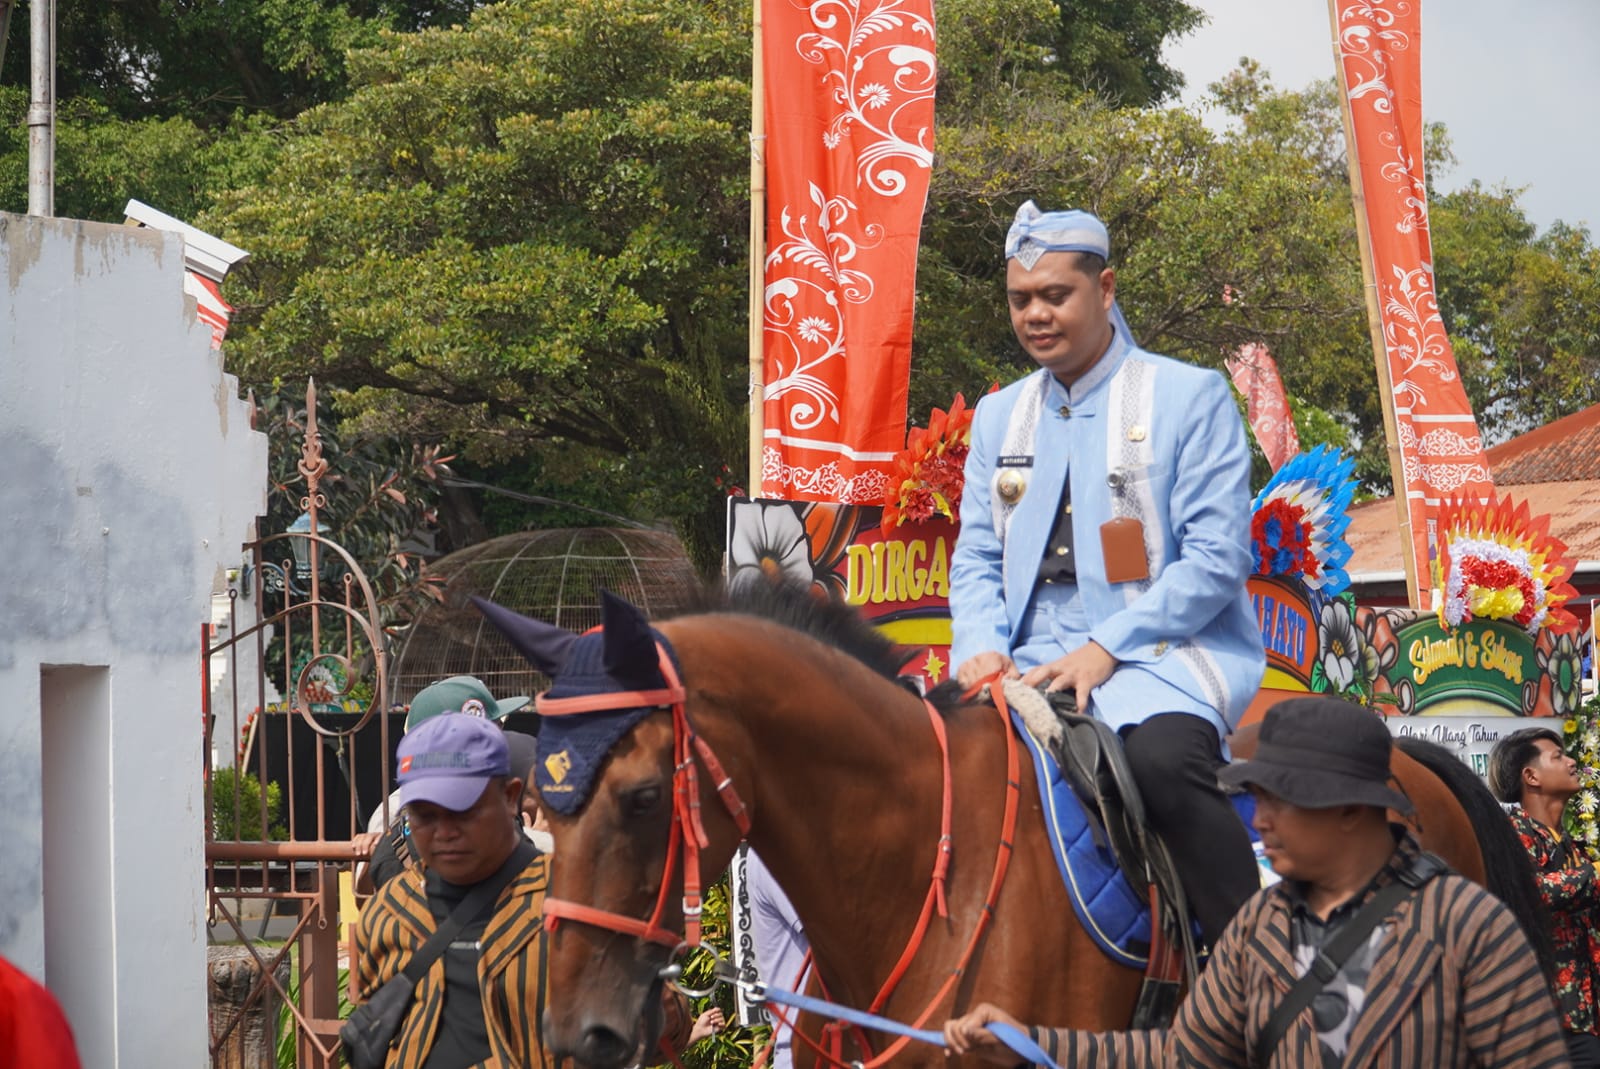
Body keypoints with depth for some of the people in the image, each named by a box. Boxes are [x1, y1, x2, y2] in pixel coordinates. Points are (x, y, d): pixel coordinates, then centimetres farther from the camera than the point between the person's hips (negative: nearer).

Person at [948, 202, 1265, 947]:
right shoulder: (998, 417, 18)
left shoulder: (1189, 398, 0)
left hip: (1159, 659, -6)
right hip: (1031, 662, 6)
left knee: (1162, 759, -37)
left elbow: (1215, 559, -7)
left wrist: (1105, 649, -17)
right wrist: (983, 649, -6)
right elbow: (976, 560, 17)